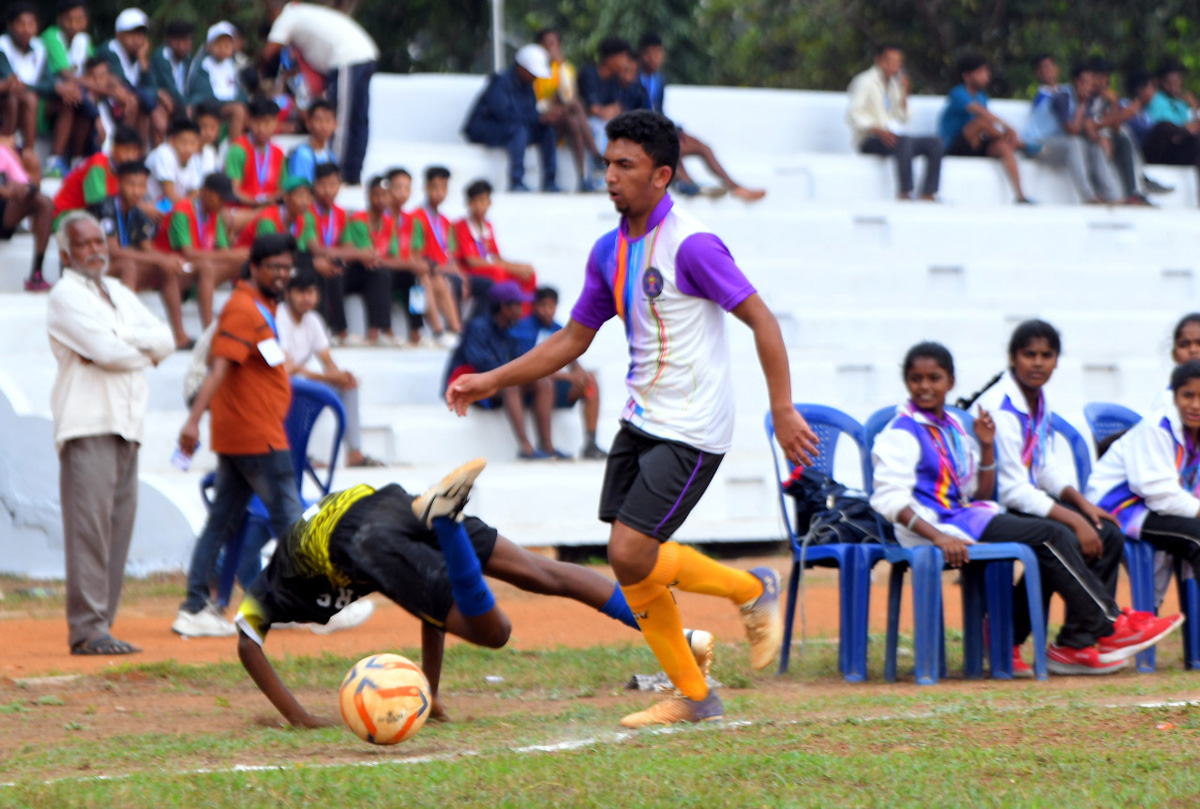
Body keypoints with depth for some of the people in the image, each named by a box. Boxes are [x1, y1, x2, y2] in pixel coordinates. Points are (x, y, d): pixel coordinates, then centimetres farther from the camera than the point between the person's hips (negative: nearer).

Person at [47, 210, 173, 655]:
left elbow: (166, 339, 9)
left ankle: (102, 625, 6)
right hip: (87, 424, -7)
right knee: (89, 524, -12)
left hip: (126, 425, 7)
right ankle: (87, 630, -14)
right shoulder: (66, 296, -2)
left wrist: (119, 338, -6)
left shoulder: (120, 295, 22)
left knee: (119, 524, 4)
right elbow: (105, 350, -15)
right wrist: (145, 352, 3)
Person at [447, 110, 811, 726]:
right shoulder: (609, 251, 8)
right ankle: (692, 695, 15)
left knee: (631, 554, -14)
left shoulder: (690, 245, -16)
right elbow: (572, 339, 18)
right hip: (641, 421, 8)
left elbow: (761, 321, -15)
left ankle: (753, 590, 9)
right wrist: (491, 381, 13)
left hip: (690, 431, -8)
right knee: (627, 563, 3)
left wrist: (783, 410, -20)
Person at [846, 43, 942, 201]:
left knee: (935, 143, -11)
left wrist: (904, 93, 4)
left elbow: (902, 118, 16)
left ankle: (928, 194, -24)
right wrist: (878, 130, -26)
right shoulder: (865, 82, -2)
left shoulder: (894, 83, 20)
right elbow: (853, 115, -13)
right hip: (869, 140, -8)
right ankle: (905, 193, -41)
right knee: (903, 141, -37)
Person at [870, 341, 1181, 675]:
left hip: (966, 513, 9)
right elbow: (889, 498, -20)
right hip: (940, 522, -9)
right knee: (1051, 536, -17)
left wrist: (986, 447, 3)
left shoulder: (953, 427, 18)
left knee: (1060, 541, -9)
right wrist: (939, 537, -31)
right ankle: (1109, 626, -7)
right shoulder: (900, 434, -7)